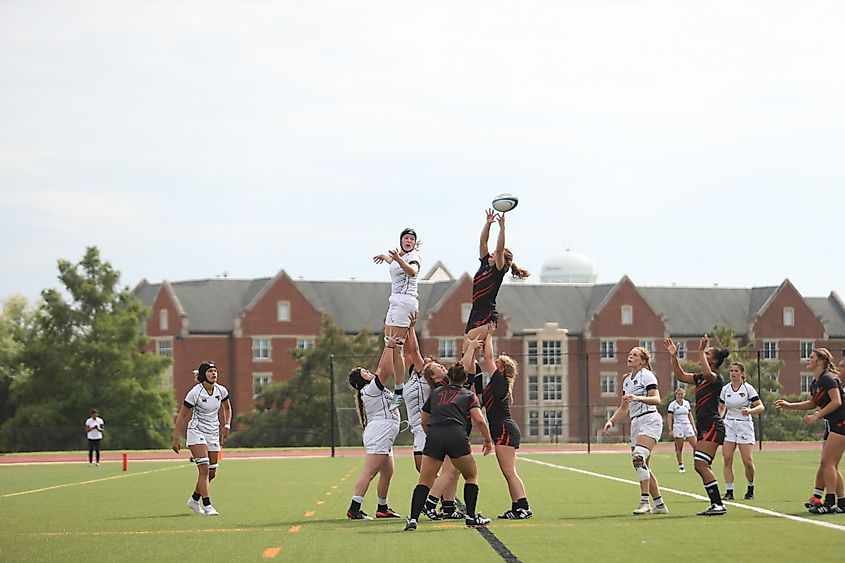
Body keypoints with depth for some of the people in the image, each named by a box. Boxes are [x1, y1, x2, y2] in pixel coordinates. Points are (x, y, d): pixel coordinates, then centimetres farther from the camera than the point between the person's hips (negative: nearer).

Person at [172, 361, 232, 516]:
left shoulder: (221, 391, 0)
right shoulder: (195, 393, -15)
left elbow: (227, 408, 20)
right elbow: (181, 416, -9)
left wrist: (226, 425, 5)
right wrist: (176, 438, -10)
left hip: (213, 434, 6)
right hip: (196, 432, -6)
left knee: (211, 473, 7)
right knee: (204, 468, -18)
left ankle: (194, 500, 28)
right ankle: (207, 506, -19)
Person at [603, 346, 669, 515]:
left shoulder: (646, 375, -4)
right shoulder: (627, 380, 20)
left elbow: (657, 399, -17)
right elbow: (624, 407, 28)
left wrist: (638, 398, -31)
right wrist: (611, 421, 14)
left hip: (649, 419, -9)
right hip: (636, 422, 9)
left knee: (639, 458, -24)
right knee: (642, 466, 5)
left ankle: (644, 502, -27)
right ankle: (659, 504, 12)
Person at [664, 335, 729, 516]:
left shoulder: (717, 378, -10)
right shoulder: (701, 378, 17)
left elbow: (708, 374, -32)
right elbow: (681, 376, 22)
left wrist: (701, 351, -28)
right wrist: (674, 356, 13)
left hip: (713, 426, -10)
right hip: (704, 427, 10)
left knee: (700, 464, -18)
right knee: (702, 467, 8)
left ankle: (718, 505, -18)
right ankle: (716, 505, 11)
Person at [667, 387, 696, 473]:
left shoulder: (687, 403, 10)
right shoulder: (672, 404, -3)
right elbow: (669, 418, -5)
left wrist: (694, 427, 13)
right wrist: (670, 430, -11)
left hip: (688, 426, 4)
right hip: (678, 426, -4)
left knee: (695, 446, -6)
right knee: (679, 448, -2)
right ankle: (681, 466, 6)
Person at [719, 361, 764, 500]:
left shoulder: (748, 388, -6)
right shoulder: (725, 389, 6)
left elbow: (761, 407, -11)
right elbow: (721, 408, 20)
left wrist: (749, 410, -30)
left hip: (745, 425, -3)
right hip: (729, 425, 3)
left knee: (748, 461, -7)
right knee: (727, 459, -8)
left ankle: (750, 489, 16)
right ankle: (729, 492, -4)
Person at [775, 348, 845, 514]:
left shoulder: (828, 378, -15)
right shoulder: (815, 383, 14)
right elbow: (812, 403, 26)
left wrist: (817, 415, -22)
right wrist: (788, 405, 16)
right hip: (832, 425, 10)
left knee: (827, 462, -12)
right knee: (830, 466, 9)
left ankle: (830, 502, -13)